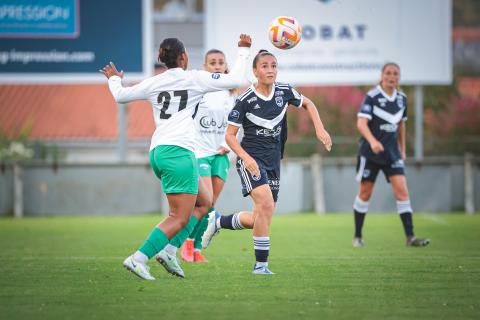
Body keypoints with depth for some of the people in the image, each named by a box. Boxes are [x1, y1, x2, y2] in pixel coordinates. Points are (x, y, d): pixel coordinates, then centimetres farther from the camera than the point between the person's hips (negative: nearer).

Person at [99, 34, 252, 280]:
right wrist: (243, 51, 16)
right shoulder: (195, 78, 0)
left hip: (157, 151, 8)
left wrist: (114, 79, 44)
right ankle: (138, 258, -17)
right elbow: (236, 80, 2)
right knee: (180, 218, -6)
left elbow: (120, 95, 24)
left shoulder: (154, 83, 13)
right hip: (178, 150, -8)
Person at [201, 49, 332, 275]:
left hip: (273, 162, 6)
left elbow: (308, 104, 19)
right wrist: (246, 158, -22)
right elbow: (230, 135, -8)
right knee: (266, 203, -27)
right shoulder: (245, 100, -12)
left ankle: (218, 222, 31)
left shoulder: (284, 92, -1)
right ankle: (261, 264, -19)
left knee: (261, 219, 5)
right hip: (251, 159, -6)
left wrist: (320, 129, 4)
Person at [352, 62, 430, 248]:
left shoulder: (402, 98, 6)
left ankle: (410, 237, -11)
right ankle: (357, 236, 18)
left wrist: (402, 149, 21)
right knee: (365, 194, 5)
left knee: (402, 191, -8)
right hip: (370, 152, -4)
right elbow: (361, 123, -21)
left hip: (392, 152, 4)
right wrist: (372, 141, -37)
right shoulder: (372, 96, -11)